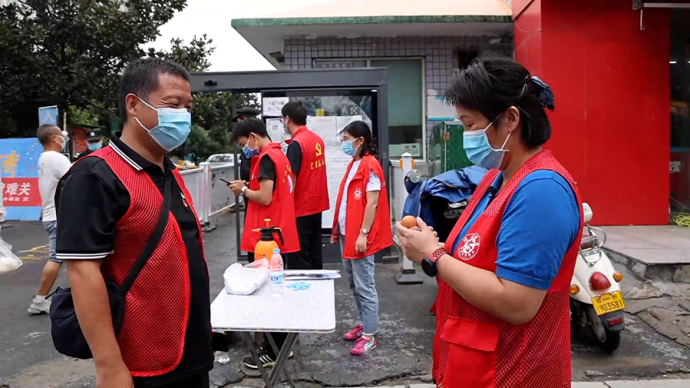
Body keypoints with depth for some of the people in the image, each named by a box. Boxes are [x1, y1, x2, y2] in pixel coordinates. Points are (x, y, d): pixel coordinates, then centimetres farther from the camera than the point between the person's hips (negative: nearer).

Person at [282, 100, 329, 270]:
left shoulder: (296, 144, -17)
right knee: (314, 254, 15)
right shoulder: (318, 140, 6)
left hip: (300, 208, -8)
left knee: (299, 260, 1)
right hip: (316, 205, 8)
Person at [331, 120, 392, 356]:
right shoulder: (354, 164, 14)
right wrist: (338, 229, 18)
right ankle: (363, 324, 30)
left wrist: (363, 234, -21)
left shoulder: (370, 166, -14)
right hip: (347, 234, 10)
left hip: (360, 236, -10)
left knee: (364, 286, -3)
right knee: (354, 283, 17)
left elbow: (372, 203, -18)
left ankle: (369, 336, 6)